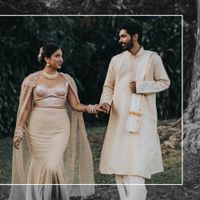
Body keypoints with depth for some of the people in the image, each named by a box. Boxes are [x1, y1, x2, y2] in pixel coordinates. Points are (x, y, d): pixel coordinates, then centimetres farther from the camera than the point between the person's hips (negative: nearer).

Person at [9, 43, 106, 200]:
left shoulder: (66, 79, 7)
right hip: (38, 128, 0)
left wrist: (93, 108, -11)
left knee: (54, 165, -14)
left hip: (60, 127, 0)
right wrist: (19, 132, -2)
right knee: (39, 165, 2)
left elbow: (75, 105, 5)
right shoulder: (32, 79, 2)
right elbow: (26, 108, 3)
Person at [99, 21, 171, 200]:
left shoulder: (152, 58, 3)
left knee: (138, 163, -13)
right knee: (118, 161, 2)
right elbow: (108, 86, 13)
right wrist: (106, 102, -8)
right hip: (120, 116, 4)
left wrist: (141, 87, -8)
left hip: (143, 117, -4)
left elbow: (164, 82, 6)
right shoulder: (116, 60, 12)